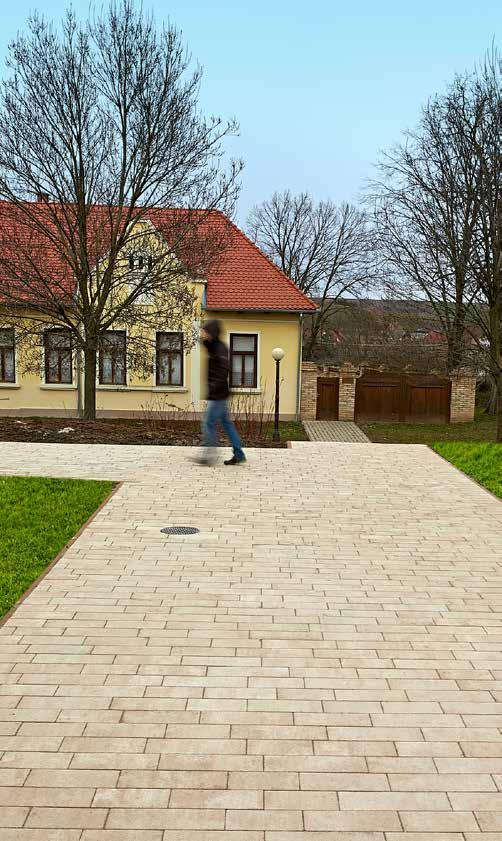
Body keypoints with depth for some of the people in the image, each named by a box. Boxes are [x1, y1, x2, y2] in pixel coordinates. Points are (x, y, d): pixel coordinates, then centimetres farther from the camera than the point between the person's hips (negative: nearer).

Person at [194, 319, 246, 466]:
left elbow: (224, 370, -25)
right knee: (226, 423, 12)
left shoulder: (220, 349, -16)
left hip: (218, 395, -10)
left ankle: (208, 455, 0)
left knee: (209, 423, -5)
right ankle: (239, 454, 15)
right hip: (219, 394, 10)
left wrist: (214, 388, -27)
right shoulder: (213, 347, 13)